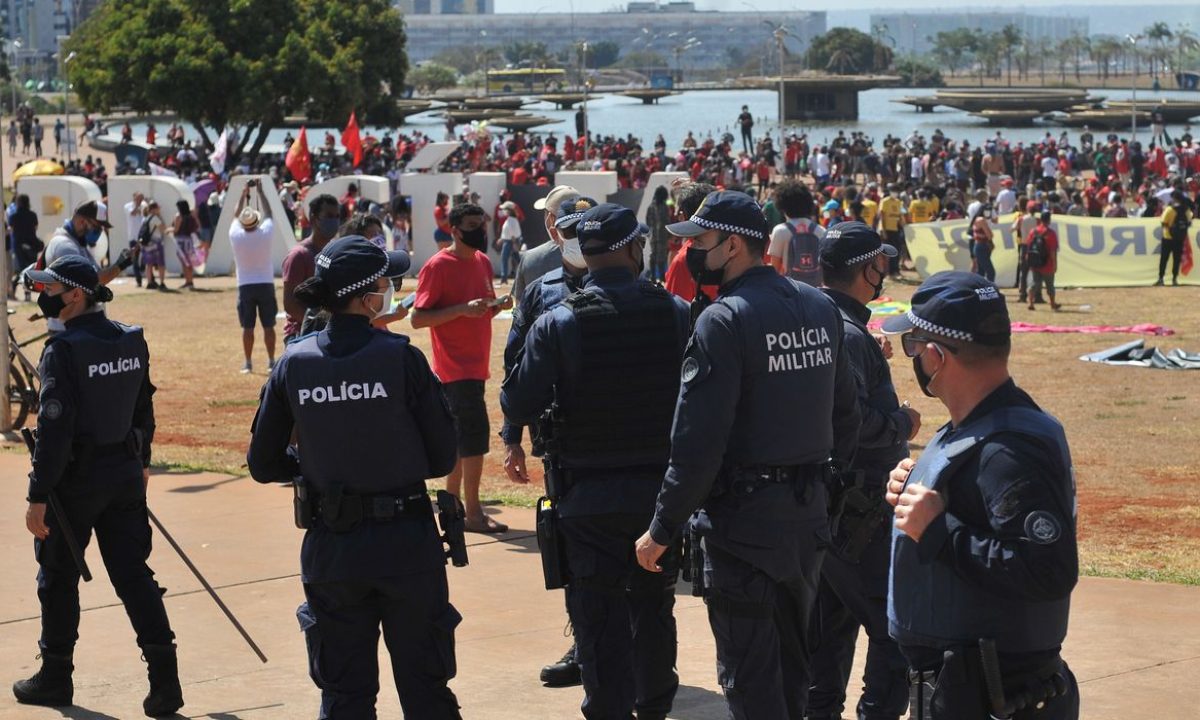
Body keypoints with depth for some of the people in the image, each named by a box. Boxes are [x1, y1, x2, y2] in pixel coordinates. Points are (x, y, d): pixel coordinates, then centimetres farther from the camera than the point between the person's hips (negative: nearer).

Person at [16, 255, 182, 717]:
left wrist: (38, 497, -19)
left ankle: (55, 678, 22)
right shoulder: (131, 341, 4)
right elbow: (144, 409, 14)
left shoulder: (63, 350, -18)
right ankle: (164, 677, -3)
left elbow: (54, 428, -21)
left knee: (59, 578, 11)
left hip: (76, 479, -6)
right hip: (125, 475, 6)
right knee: (132, 574, 6)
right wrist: (141, 461, 27)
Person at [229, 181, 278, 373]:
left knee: (247, 327, 4)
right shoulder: (266, 234, -10)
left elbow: (236, 215, 10)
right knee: (268, 326, 5)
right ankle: (271, 362, 8)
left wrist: (244, 194, 19)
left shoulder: (235, 235, -9)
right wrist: (260, 191, 16)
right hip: (266, 284, 0)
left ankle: (247, 363, 4)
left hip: (245, 286, 0)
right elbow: (268, 213, 7)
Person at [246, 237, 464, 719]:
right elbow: (442, 457, -7)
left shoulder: (294, 364, -4)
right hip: (406, 541, -2)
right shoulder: (401, 358, -13)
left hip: (331, 548, 2)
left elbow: (263, 465, 3)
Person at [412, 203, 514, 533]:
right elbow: (418, 318, -14)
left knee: (462, 436, 13)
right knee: (475, 432, -12)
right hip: (455, 366, -8)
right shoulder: (438, 266, -11)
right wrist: (462, 309, -24)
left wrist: (498, 305, 0)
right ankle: (473, 513, -7)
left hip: (475, 364, 8)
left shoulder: (483, 262, 13)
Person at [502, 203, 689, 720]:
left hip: (588, 497, -3)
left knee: (599, 618, 6)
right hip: (661, 490, 3)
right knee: (654, 605, 21)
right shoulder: (676, 313, -8)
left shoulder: (557, 324, -13)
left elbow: (518, 405, -14)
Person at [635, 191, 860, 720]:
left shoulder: (724, 321, -17)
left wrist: (662, 530, -12)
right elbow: (845, 413, 12)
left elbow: (697, 443, -20)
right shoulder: (820, 308, 6)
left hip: (744, 519, -8)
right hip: (809, 516, 8)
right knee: (792, 663, 20)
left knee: (749, 676, 1)